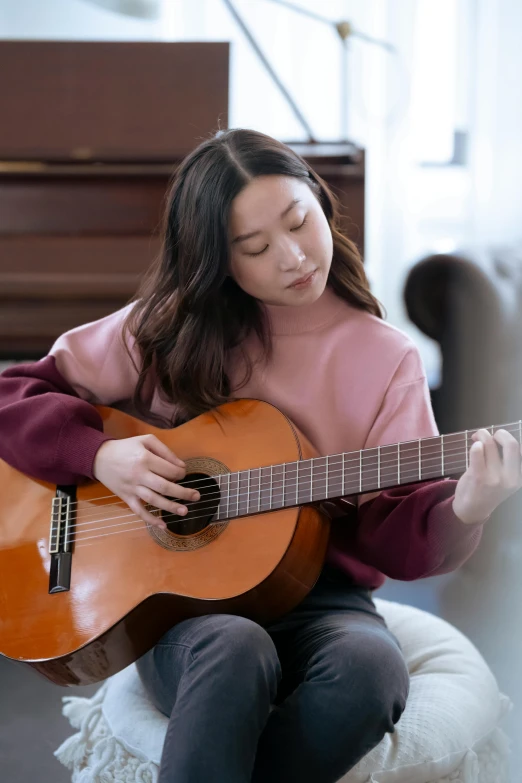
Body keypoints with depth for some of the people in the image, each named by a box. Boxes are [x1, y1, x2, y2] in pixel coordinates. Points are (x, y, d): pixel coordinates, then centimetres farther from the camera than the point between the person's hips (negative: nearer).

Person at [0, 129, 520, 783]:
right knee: (236, 650, -38)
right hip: (178, 595, -1)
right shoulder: (167, 331, 4)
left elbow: (396, 535, -2)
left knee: (371, 667, -34)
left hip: (320, 599, 2)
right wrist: (100, 455, -10)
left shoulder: (386, 359, 3)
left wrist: (464, 511, -24)